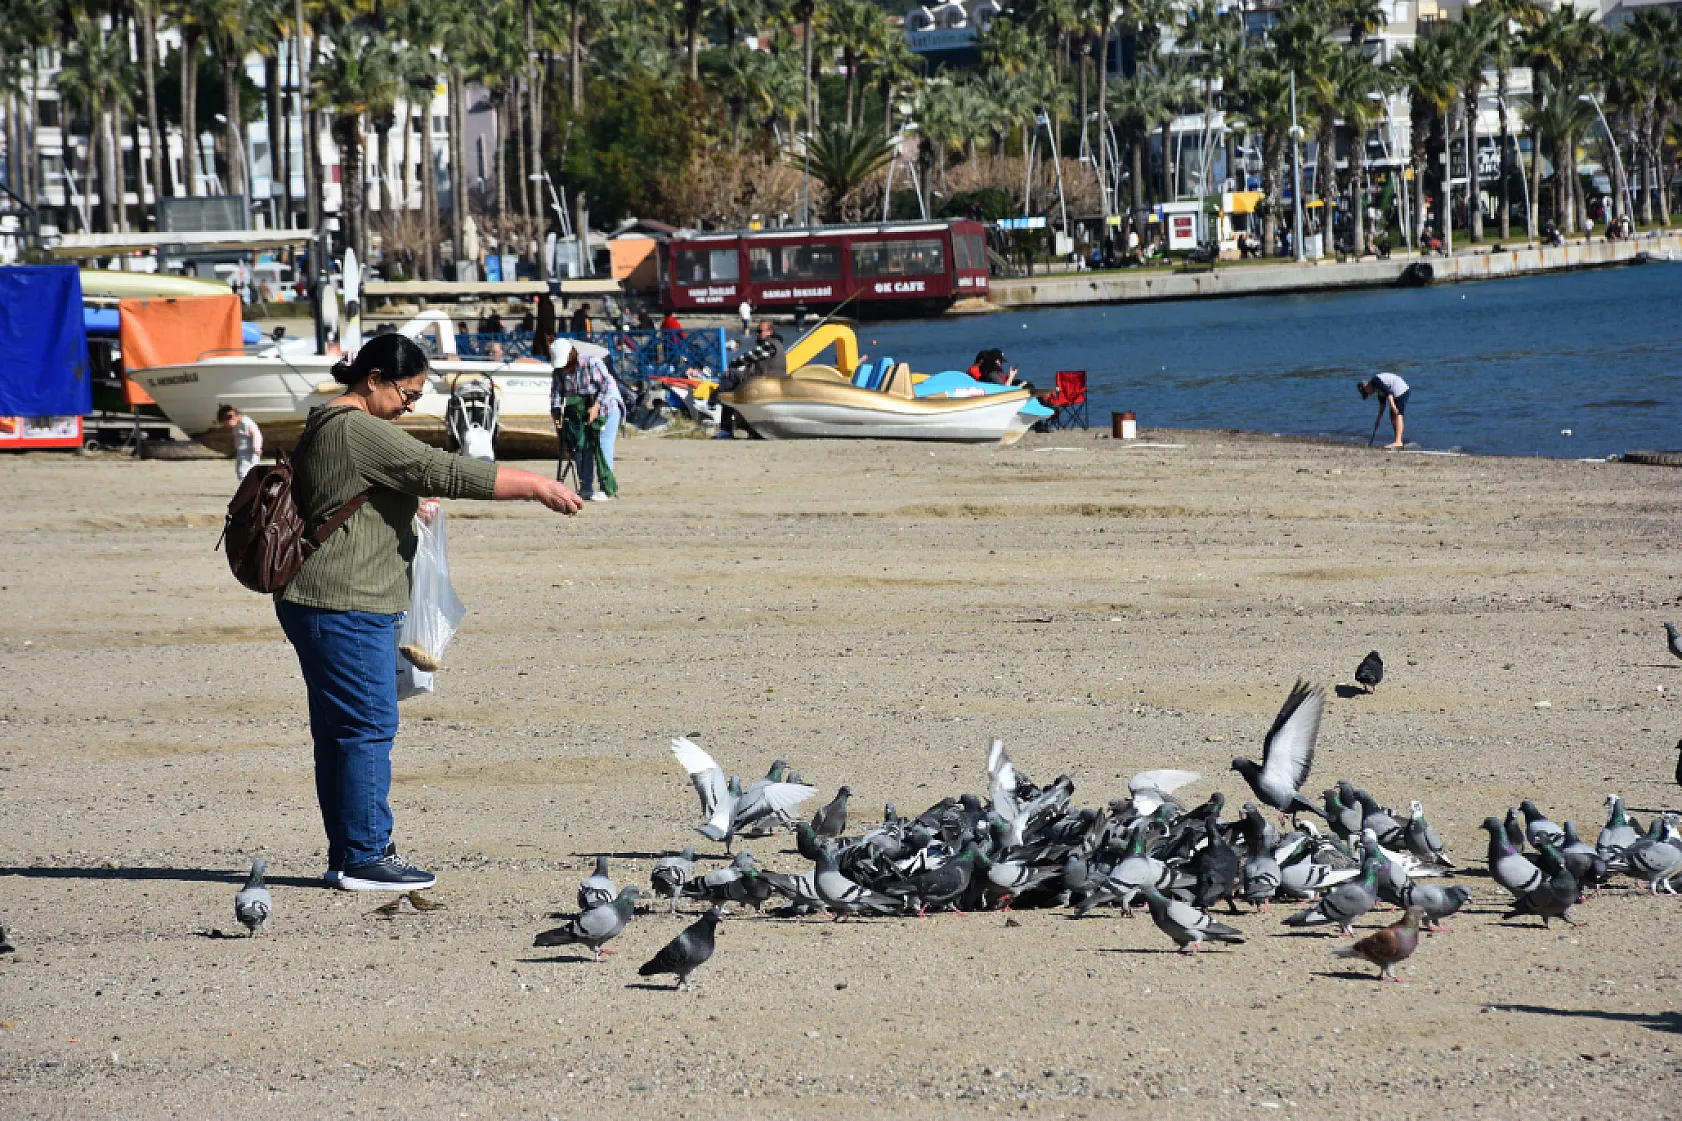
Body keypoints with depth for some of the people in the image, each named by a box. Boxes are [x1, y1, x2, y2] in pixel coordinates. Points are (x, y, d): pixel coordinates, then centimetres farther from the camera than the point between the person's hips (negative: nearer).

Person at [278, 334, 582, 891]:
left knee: (340, 731, 13)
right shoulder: (358, 431, -16)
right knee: (368, 726, -7)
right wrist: (534, 485, -16)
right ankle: (363, 858, -4)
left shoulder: (326, 425, 17)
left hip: (323, 605, 11)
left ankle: (349, 855, 17)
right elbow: (443, 471, -20)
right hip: (347, 606, -11)